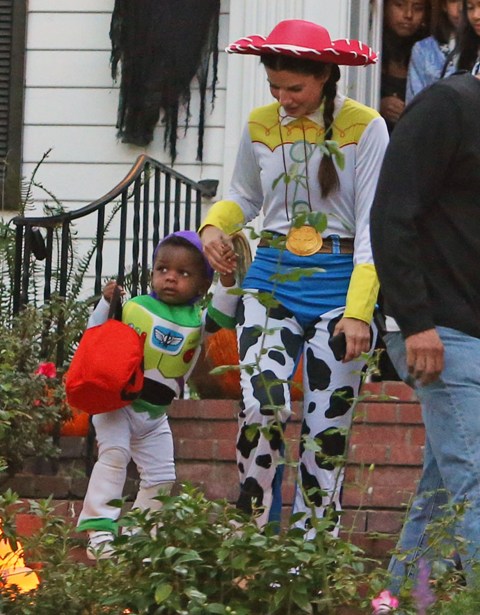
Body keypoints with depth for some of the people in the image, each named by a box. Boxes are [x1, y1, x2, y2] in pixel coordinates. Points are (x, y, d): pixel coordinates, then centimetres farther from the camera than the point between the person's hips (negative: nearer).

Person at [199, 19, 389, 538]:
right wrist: (215, 225, -1)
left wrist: (359, 310, -15)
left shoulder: (365, 128, -6)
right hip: (271, 280, 2)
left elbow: (373, 228, -8)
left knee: (326, 427, -2)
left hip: (339, 283, -2)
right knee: (261, 406, -19)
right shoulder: (260, 126, 5)